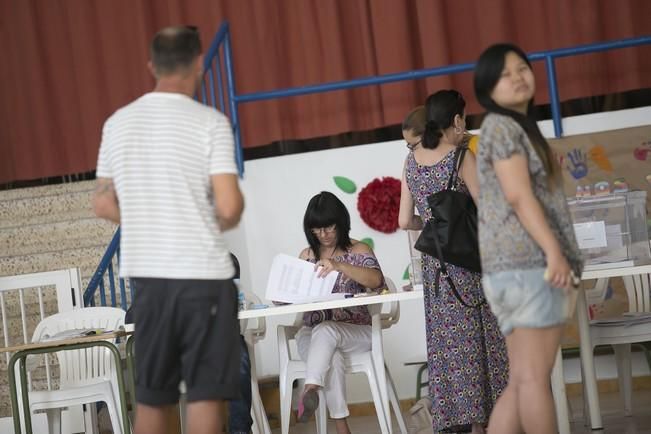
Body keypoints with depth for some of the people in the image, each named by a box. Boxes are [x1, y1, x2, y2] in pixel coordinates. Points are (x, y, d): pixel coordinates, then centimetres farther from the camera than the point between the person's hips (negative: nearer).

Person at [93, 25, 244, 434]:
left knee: (151, 393, 12)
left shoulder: (118, 122, 6)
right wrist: (223, 224, 6)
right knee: (206, 391, 1)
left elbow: (103, 204, 11)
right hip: (202, 273, -5)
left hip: (146, 272, 5)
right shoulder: (210, 122, -9)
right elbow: (229, 206, -16)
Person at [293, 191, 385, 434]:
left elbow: (376, 280, -16)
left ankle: (310, 390, -51)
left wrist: (339, 266, -30)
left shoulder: (358, 250, 3)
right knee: (330, 356, -33)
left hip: (354, 330, -2)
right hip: (311, 333, 2)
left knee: (324, 331, -37)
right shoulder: (306, 255, 15)